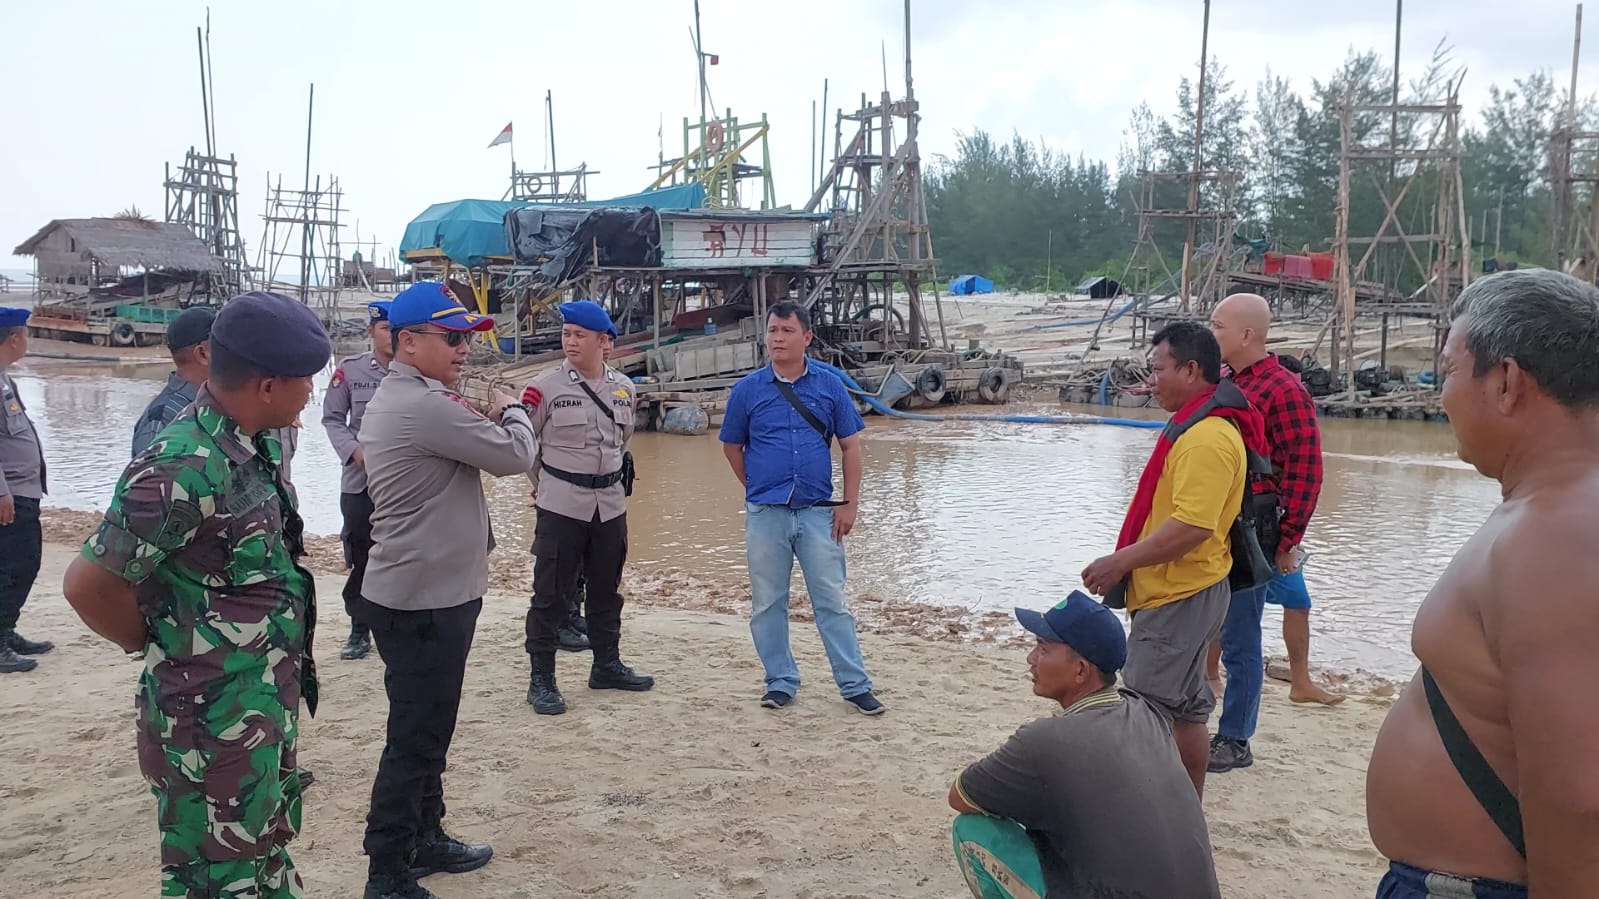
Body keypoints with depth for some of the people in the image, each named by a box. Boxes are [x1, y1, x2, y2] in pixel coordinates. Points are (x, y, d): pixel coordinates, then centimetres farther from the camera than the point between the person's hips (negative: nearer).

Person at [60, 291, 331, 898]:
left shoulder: (257, 442, 1)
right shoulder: (184, 471, -27)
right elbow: (87, 585, -22)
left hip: (269, 704, 8)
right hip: (214, 719, -8)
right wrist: (159, 645, -6)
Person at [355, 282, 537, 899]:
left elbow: (466, 452, 20)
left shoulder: (395, 401, 13)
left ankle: (424, 839, 34)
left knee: (427, 731, 21)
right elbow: (515, 455, -17)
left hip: (425, 594, 11)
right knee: (415, 739, -2)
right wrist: (510, 411, 1)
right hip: (424, 602, -11)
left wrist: (485, 422, 4)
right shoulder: (423, 405, -21)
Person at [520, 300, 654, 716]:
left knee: (606, 589, 16)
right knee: (551, 594, -1)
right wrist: (545, 483, 5)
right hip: (560, 506, -5)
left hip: (611, 504, 5)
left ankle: (607, 665, 31)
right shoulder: (545, 386, -10)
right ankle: (542, 679, 8)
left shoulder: (623, 387, 4)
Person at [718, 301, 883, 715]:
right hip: (765, 514, 1)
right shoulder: (746, 389, 2)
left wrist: (850, 503, -1)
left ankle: (855, 684, 10)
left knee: (832, 601, 3)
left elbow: (850, 445, 5)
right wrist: (759, 489, 9)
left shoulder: (830, 386, 2)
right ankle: (781, 682, 21)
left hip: (818, 512, -1)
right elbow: (732, 447, 12)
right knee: (768, 603, 8)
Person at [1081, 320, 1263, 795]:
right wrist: (1127, 563, 21)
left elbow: (1192, 525, -30)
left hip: (1181, 597, -11)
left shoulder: (1207, 437, -22)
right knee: (1183, 709, 18)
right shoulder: (1197, 424, 14)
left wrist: (1121, 561, -23)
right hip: (1176, 592, 11)